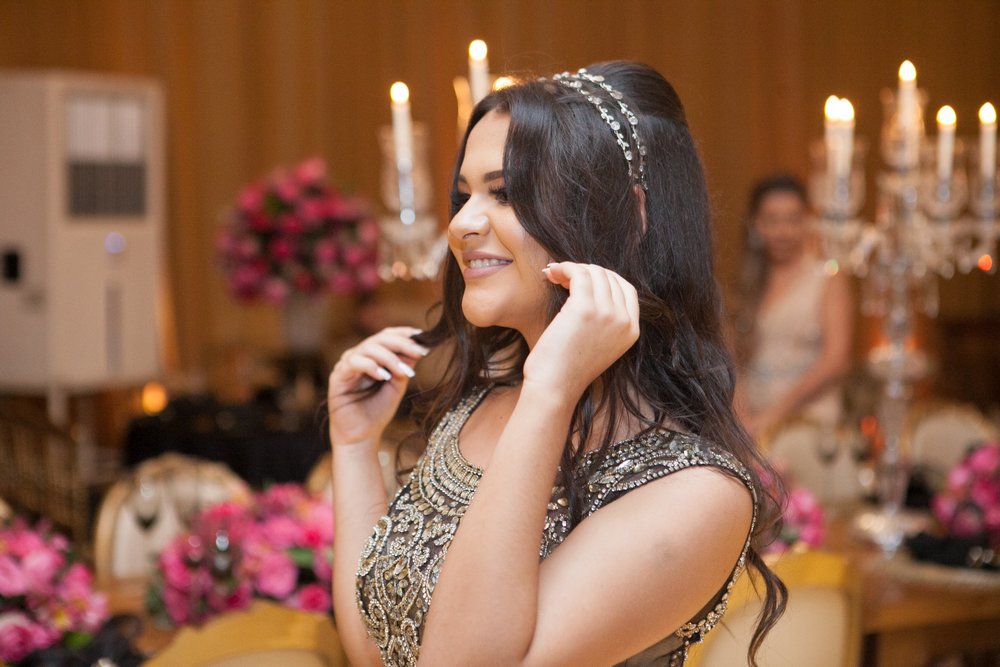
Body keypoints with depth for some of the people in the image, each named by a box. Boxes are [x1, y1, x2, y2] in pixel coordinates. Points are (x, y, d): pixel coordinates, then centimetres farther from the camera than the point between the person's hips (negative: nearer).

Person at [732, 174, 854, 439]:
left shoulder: (829, 279, 2)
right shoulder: (750, 283, 15)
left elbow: (836, 362, -7)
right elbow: (736, 357, 9)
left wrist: (776, 413, -12)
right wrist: (742, 414, -7)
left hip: (809, 419, -3)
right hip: (754, 420, 3)